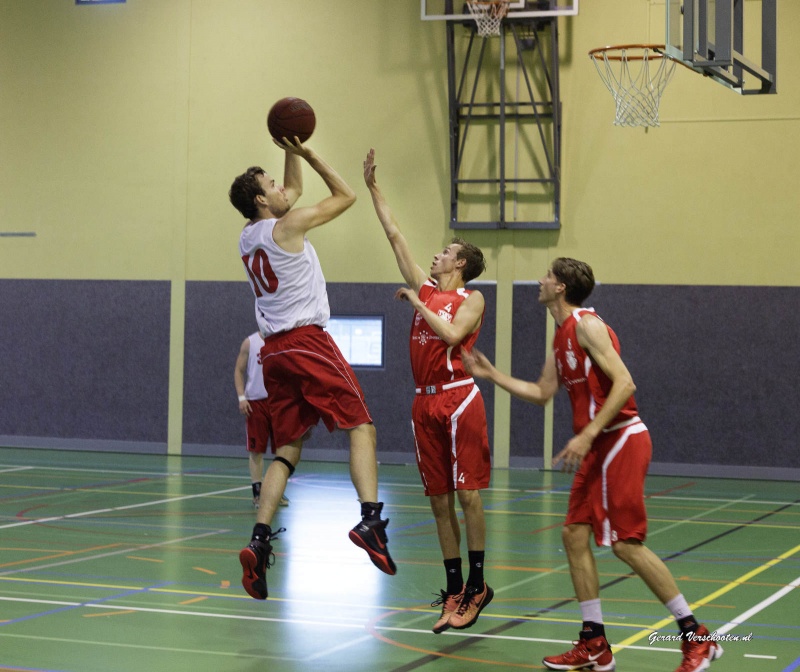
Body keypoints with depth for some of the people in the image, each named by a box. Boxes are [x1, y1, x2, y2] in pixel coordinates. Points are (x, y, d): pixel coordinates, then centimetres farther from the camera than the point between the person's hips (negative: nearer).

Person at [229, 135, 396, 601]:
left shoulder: (248, 238, 17)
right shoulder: (287, 226, -5)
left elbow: (295, 192, 33)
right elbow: (346, 196, 2)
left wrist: (292, 153, 25)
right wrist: (306, 152, 6)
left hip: (275, 349, 7)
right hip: (308, 341, -7)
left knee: (288, 449, 7)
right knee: (361, 425, -6)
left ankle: (260, 541, -7)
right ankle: (371, 519, -25)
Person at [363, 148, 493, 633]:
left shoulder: (471, 299, -1)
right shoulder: (425, 288, 15)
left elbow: (451, 335, -19)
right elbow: (395, 235, 16)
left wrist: (417, 304, -8)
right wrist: (373, 187, 16)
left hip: (459, 398, -6)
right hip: (426, 402, 6)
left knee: (468, 493, -6)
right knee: (440, 499, 6)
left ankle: (477, 585, 0)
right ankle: (455, 590, 10)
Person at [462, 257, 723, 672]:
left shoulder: (586, 325, -13)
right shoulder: (562, 336, 16)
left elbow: (624, 383, -21)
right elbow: (541, 393, 21)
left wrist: (586, 436, -25)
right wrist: (491, 375, 21)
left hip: (622, 440, -10)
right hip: (599, 448, 10)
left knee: (626, 543, -11)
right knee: (575, 535, 6)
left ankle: (696, 637, -3)